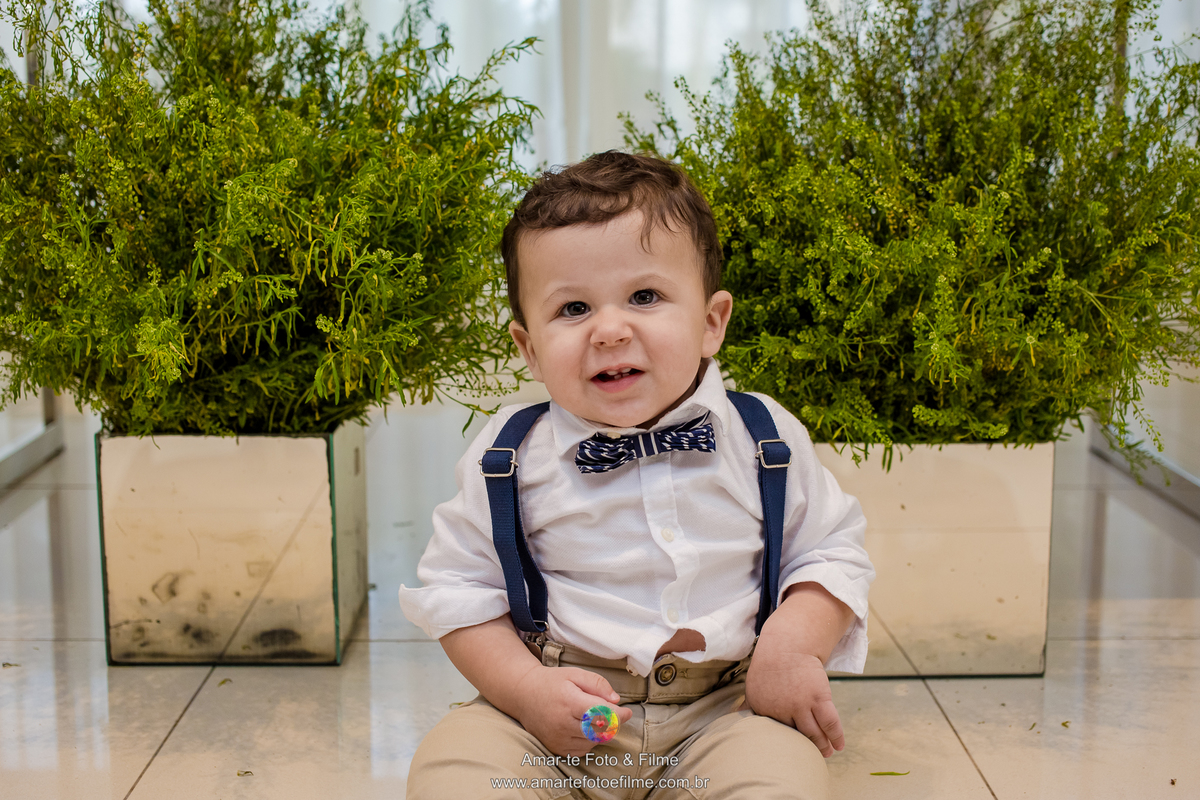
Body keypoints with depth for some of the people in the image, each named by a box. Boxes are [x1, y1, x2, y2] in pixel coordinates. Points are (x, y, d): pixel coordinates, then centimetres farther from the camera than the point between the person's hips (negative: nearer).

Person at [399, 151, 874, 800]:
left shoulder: (764, 438, 0)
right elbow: (457, 588, 3)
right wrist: (527, 687, -13)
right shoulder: (510, 455, -3)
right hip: (555, 721, 0)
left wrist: (794, 645, -11)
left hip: (725, 711, 0)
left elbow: (832, 552, 9)